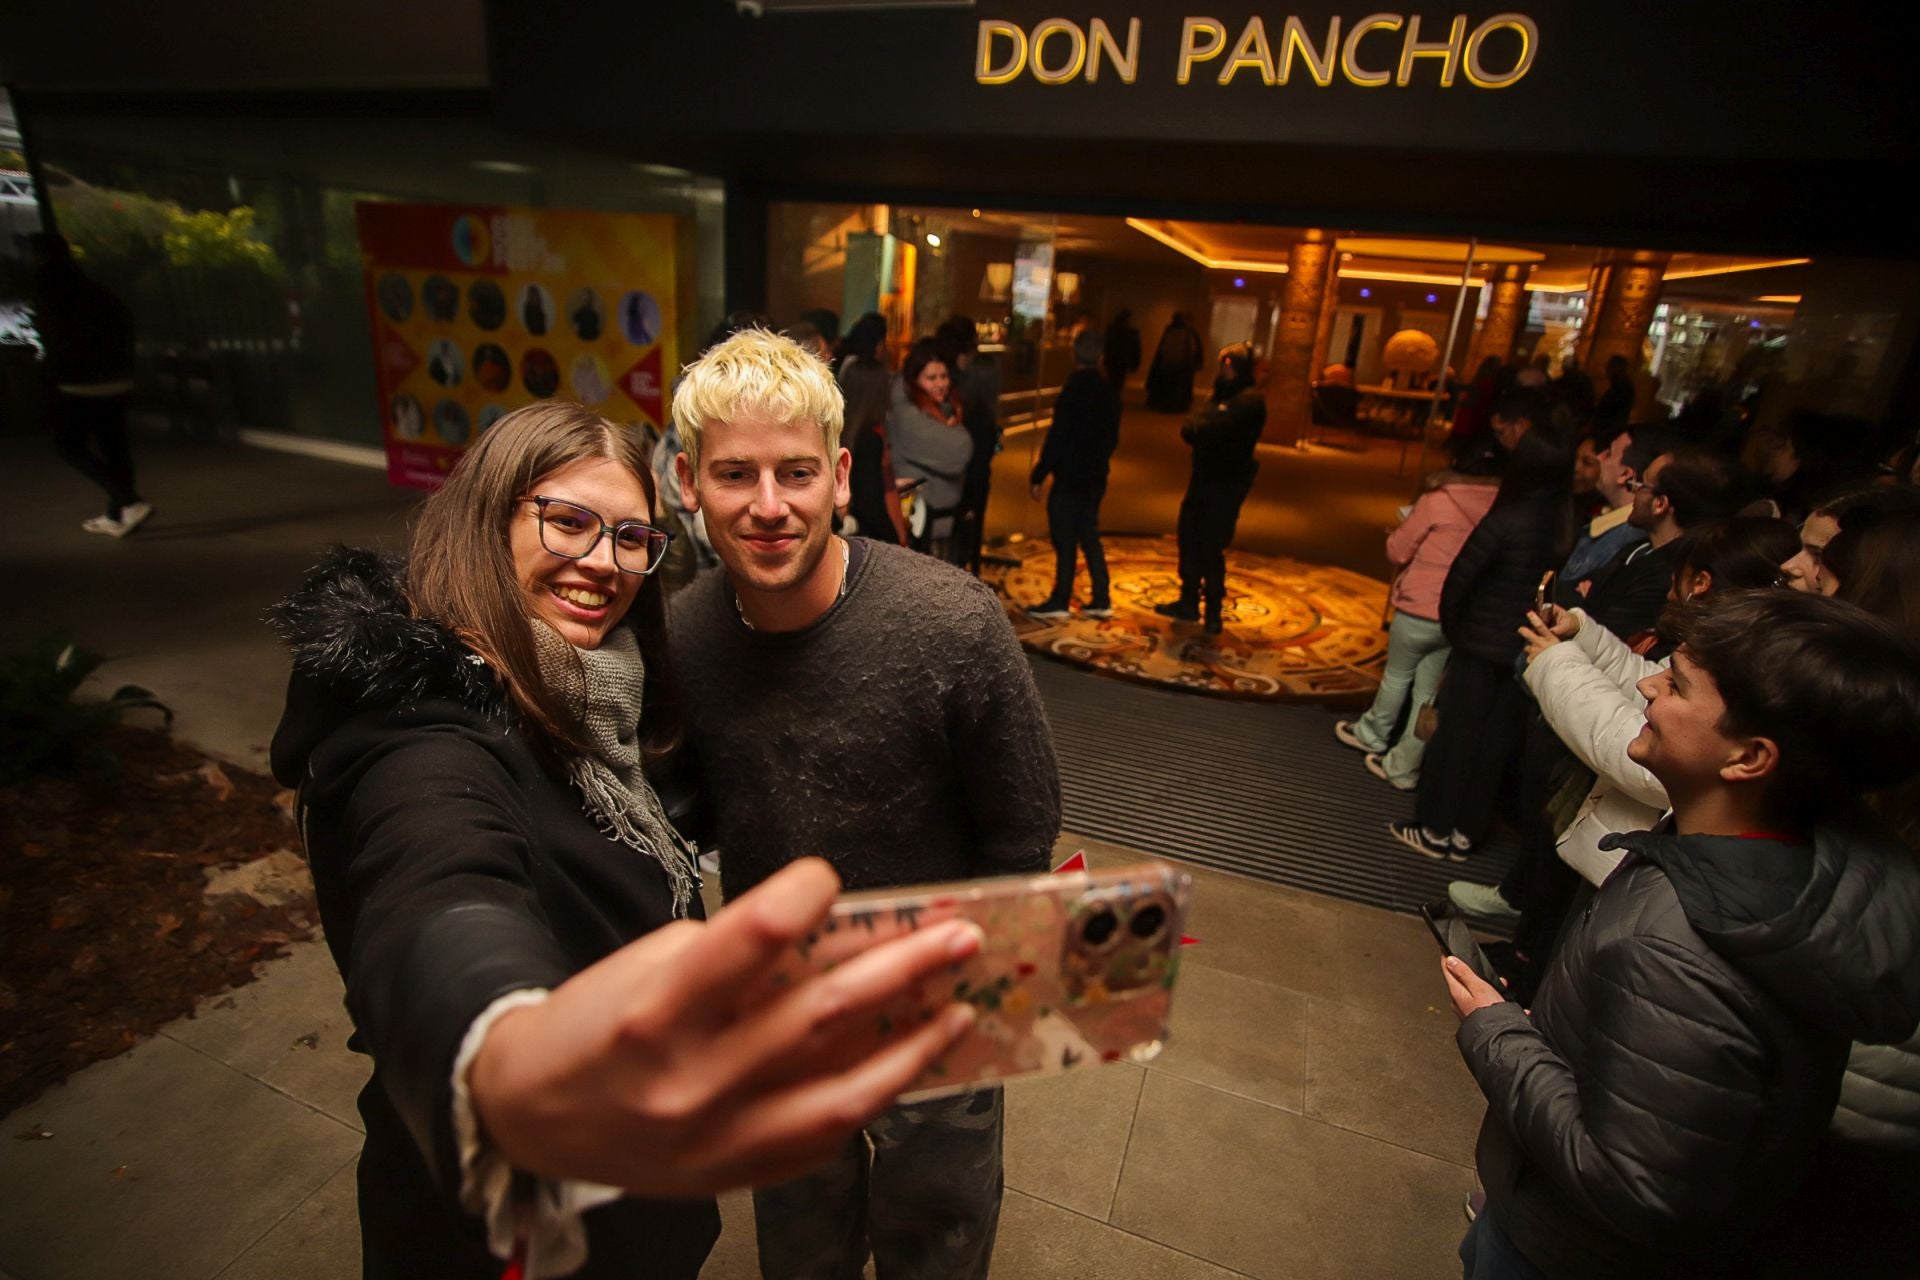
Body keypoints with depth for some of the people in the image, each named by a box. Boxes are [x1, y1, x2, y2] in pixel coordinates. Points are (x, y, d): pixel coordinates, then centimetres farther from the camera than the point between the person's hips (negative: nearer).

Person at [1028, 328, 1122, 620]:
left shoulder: (1073, 391, -17)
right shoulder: (1109, 392, 5)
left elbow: (1056, 438, -18)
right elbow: (1112, 438, 13)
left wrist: (1039, 475, -12)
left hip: (1069, 477, -7)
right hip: (1096, 477, 7)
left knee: (1065, 541, 1)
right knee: (1089, 536, 15)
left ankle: (1059, 602, 10)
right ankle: (1101, 600, 18)